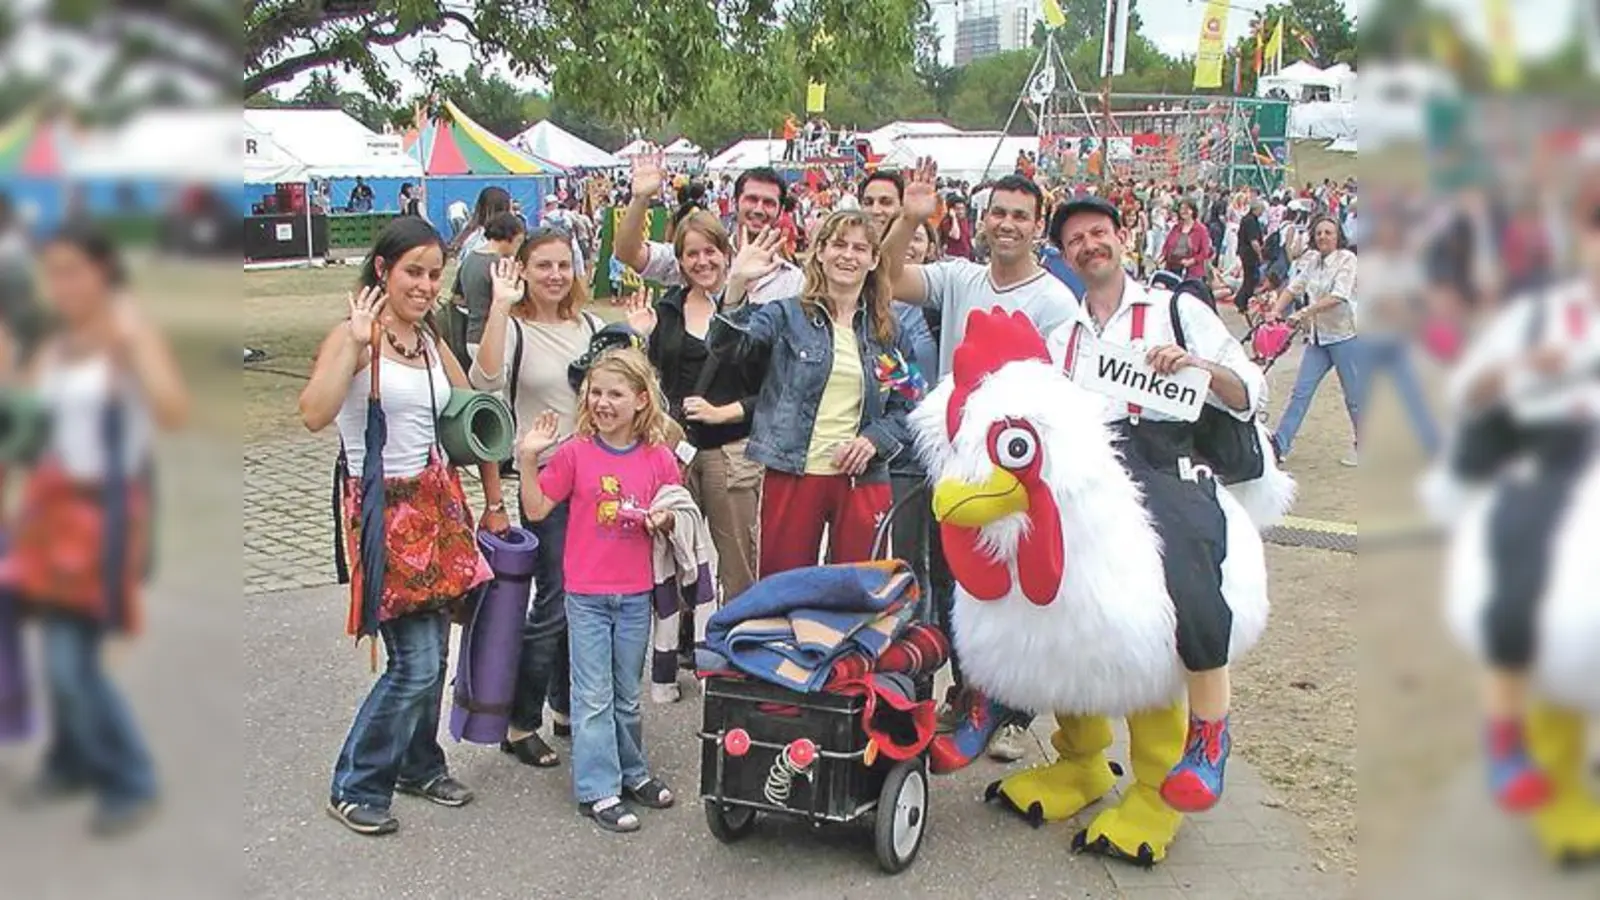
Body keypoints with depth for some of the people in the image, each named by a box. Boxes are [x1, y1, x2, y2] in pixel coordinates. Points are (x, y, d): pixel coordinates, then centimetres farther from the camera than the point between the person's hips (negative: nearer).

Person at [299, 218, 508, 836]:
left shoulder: (432, 345, 10)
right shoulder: (352, 336, -10)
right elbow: (314, 415, -27)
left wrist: (493, 504, 14)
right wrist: (356, 342, -27)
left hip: (437, 502, 7)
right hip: (381, 508, -6)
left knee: (432, 653, 11)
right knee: (417, 662, -8)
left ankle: (419, 765, 31)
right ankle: (355, 787, 10)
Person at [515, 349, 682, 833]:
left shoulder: (658, 458, -2)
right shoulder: (574, 452, -6)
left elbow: (672, 519, 9)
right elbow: (536, 509, -6)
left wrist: (663, 520, -13)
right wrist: (529, 461, -17)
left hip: (635, 594, 2)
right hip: (586, 594, -2)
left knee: (627, 694, 17)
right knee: (593, 696, 1)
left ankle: (632, 771, 33)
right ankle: (598, 790, 9)